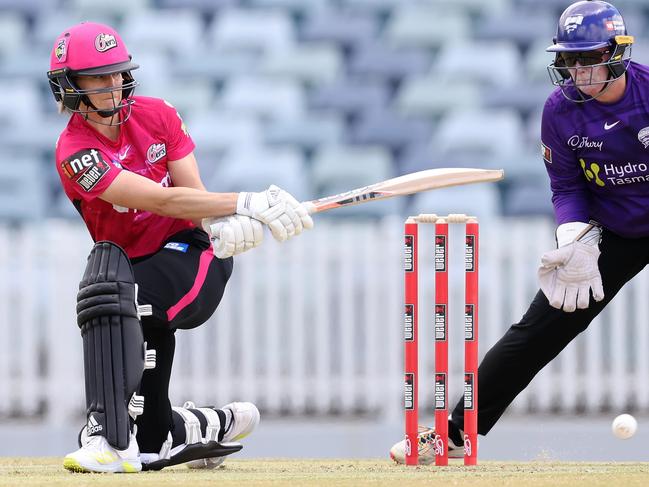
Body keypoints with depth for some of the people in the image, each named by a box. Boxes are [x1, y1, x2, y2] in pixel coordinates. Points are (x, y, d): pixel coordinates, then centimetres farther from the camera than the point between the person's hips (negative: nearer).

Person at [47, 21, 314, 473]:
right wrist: (246, 203, -29)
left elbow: (193, 194, -4)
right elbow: (162, 200, -24)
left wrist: (225, 224, -29)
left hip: (193, 254, -1)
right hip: (137, 270, 2)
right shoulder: (76, 153, -15)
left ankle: (112, 437, -38)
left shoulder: (157, 115, -1)